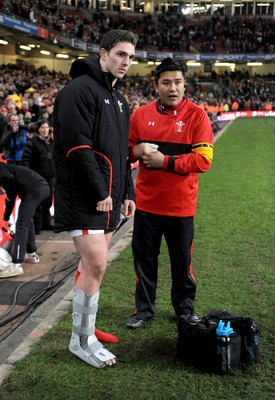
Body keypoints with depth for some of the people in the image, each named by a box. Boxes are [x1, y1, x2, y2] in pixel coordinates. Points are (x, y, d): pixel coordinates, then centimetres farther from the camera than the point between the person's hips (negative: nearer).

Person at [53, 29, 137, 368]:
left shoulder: (119, 101, 20)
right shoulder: (80, 89, -10)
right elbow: (76, 146, -19)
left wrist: (127, 193, 17)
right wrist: (100, 192, -18)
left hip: (108, 197, 9)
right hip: (84, 197, -9)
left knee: (94, 264, 10)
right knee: (96, 264, -10)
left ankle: (85, 327, 21)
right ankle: (81, 340, 4)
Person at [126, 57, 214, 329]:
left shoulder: (197, 116, -7)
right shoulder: (141, 115, 3)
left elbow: (203, 160, -14)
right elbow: (126, 149, 14)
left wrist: (164, 161, -19)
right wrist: (136, 151, -9)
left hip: (181, 205, -2)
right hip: (146, 203, 3)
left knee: (181, 260, 11)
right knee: (144, 258, 11)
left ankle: (185, 307, 32)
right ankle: (144, 308, 28)